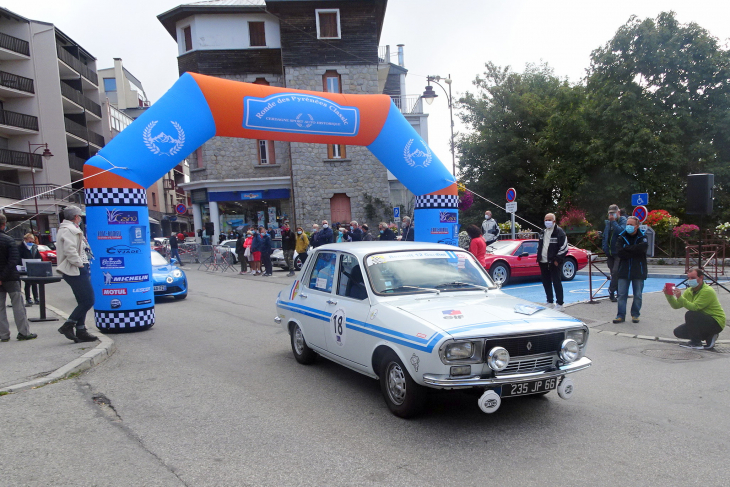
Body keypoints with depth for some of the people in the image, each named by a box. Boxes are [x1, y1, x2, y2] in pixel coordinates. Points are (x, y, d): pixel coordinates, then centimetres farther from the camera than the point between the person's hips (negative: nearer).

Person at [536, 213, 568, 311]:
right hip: (543, 262, 7)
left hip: (554, 263, -7)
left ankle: (559, 304, 2)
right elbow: (539, 246, 26)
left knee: (557, 283, -4)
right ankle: (550, 302, 23)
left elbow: (564, 248, -12)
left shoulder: (559, 232, -8)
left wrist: (557, 260, -14)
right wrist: (539, 257, 15)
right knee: (546, 283, 12)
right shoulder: (543, 232, 15)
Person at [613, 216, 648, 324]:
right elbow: (619, 253, -10)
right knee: (622, 294, 1)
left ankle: (635, 315, 20)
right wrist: (634, 253, -15)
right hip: (624, 270, 1)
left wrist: (627, 249, -15)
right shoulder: (622, 237, 3)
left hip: (638, 271, -1)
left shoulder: (642, 237, 0)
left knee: (638, 295, 7)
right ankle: (621, 315, 7)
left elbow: (643, 247, -22)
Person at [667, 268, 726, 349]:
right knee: (678, 332, 1)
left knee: (690, 314, -31)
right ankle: (709, 337, 12)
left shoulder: (707, 291, -22)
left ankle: (696, 343, -14)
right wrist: (669, 295, -18)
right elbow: (676, 305, -3)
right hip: (702, 322, 9)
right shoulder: (689, 291, 3)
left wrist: (680, 298, -39)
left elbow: (694, 307, -32)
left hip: (716, 322, -9)